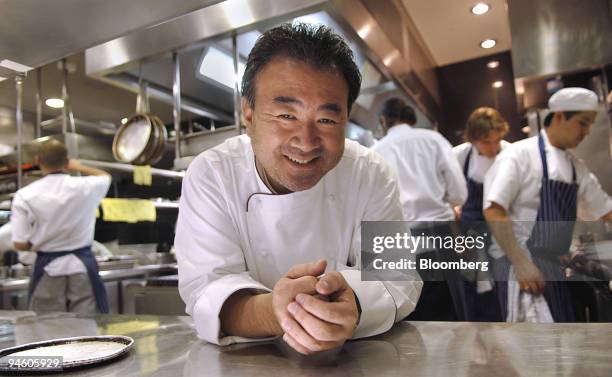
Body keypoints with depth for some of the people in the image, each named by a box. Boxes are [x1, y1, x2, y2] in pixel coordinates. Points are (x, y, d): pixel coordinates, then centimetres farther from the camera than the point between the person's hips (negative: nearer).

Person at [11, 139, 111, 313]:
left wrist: (41, 244, 12)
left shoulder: (25, 196, -10)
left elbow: (20, 244, -8)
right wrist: (79, 167, 28)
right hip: (82, 266, 0)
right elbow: (105, 176, 16)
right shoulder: (85, 187, -9)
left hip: (48, 269, 1)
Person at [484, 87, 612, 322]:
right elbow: (493, 211, -18)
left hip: (554, 266, 9)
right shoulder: (519, 155, -10)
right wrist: (520, 262, -22)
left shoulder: (577, 168, 13)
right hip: (521, 260, -8)